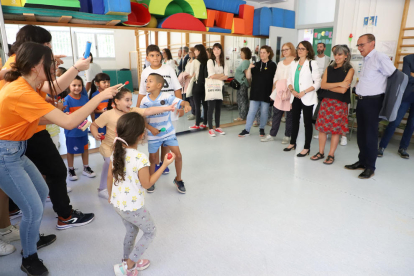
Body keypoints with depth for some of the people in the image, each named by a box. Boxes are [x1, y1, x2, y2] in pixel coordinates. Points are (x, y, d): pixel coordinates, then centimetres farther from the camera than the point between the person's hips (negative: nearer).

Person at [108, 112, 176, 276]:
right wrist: (164, 165, -13)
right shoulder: (140, 158, -28)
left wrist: (110, 195, 22)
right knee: (150, 232, 17)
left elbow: (110, 176, 5)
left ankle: (128, 261, 44)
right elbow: (147, 184, -18)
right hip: (133, 207, -7)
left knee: (131, 231, 29)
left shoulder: (116, 151, -6)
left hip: (117, 203, 7)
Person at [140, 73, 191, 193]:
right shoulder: (145, 101, -9)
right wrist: (151, 128, -18)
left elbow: (181, 102, -23)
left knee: (178, 155, -3)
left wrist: (186, 105, -46)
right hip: (153, 135, 1)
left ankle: (178, 179, 20)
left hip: (168, 133, -1)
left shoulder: (166, 97, -15)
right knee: (153, 158, 10)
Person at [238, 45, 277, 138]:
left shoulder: (272, 65, -1)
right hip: (255, 92, 2)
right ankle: (246, 130, 5)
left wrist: (273, 92, -6)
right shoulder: (256, 64, 8)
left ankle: (262, 129, 22)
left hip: (266, 93, -2)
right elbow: (248, 77, 4)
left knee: (264, 112, 7)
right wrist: (249, 68, -13)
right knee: (251, 111, 2)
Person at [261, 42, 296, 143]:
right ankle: (272, 135, 14)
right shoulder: (280, 63, 18)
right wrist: (273, 91, 14)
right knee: (276, 113, 6)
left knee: (290, 115, 4)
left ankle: (287, 136, 14)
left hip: (290, 92, -5)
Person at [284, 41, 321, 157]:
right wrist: (292, 90, -8)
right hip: (295, 97, 5)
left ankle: (306, 148, 9)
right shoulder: (294, 64, 10)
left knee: (307, 122, 2)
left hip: (307, 98, -5)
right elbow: (289, 80, 12)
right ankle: (292, 143, 28)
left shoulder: (312, 64, -6)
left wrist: (304, 92, -18)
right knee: (294, 120, 14)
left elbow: (317, 83, -10)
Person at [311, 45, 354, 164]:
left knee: (336, 129, 1)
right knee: (322, 127, 5)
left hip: (340, 103, -4)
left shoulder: (349, 70, 0)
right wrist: (338, 84, -11)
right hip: (326, 101, 4)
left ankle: (331, 155, 12)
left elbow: (343, 89, -11)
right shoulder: (329, 68, 12)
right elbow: (323, 85, -1)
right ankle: (321, 152, 17)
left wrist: (328, 86, -3)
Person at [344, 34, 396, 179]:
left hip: (373, 101, -8)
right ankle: (362, 161, 28)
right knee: (361, 133, 14)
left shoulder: (380, 58, -11)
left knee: (370, 134, -1)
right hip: (361, 100, 8)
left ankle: (370, 167, 10)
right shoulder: (365, 60, 14)